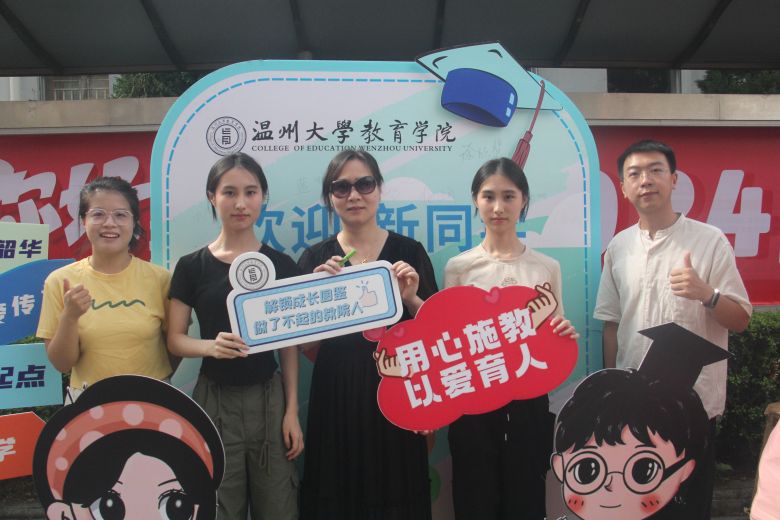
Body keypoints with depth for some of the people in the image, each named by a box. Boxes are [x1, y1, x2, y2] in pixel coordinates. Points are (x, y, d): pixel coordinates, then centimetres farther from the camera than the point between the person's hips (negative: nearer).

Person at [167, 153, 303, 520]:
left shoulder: (281, 265, 1)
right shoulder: (192, 266, -2)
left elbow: (289, 344, 4)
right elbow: (175, 339, 1)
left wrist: (292, 410, -1)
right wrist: (211, 346, -20)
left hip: (269, 398, 1)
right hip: (215, 401, -1)